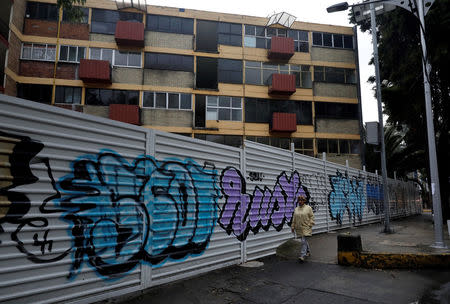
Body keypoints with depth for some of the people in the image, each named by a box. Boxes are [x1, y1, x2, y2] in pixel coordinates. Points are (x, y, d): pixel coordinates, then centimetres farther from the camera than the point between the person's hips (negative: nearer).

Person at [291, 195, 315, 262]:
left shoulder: (308, 208, -2)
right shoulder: (296, 209, 11)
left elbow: (311, 217, -3)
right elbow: (294, 219, 13)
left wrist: (310, 225, -12)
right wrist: (293, 226, 10)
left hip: (306, 228, -5)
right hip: (299, 228, 5)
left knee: (304, 241, -12)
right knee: (304, 240, 15)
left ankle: (302, 256, -13)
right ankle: (308, 251, 36)